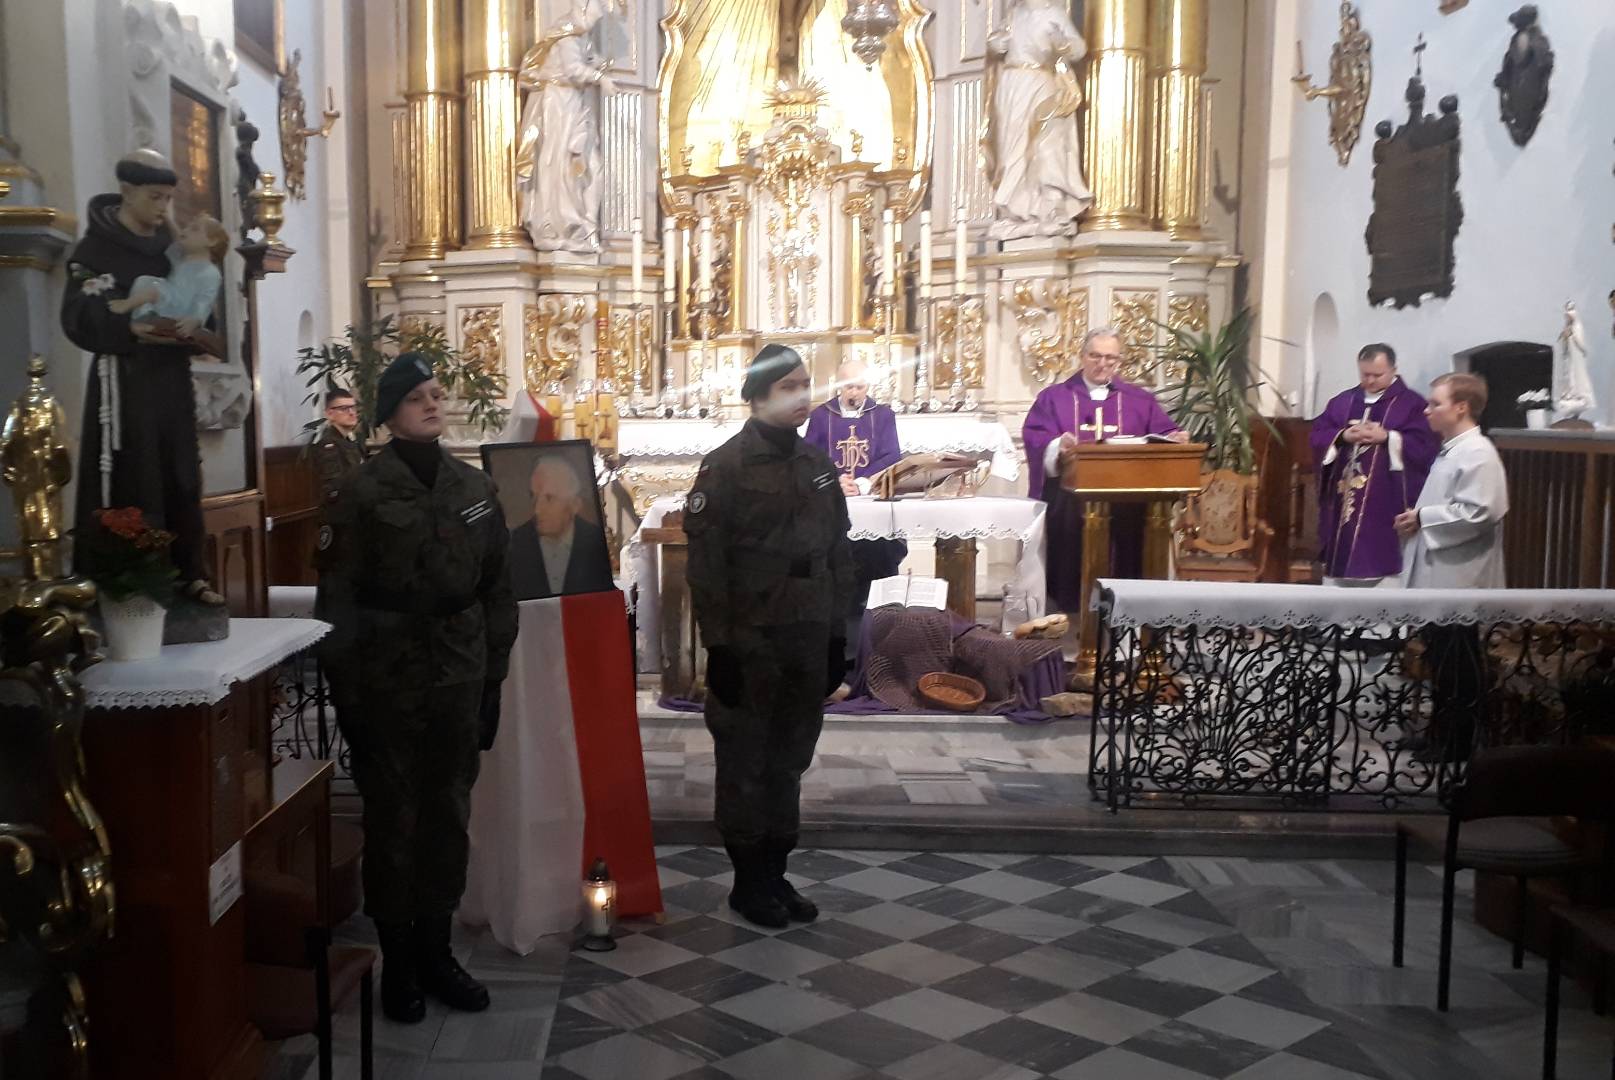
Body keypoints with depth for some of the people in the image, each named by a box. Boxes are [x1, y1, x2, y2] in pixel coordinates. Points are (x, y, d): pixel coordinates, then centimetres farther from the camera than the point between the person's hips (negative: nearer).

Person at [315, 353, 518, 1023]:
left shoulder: (475, 488, 6)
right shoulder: (363, 493, -6)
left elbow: (497, 590, 8)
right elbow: (337, 601, -7)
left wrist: (493, 681, 6)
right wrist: (345, 692, -10)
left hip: (460, 682, 4)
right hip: (388, 684, -4)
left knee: (449, 818, 11)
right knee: (392, 822, 5)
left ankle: (435, 948, 25)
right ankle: (397, 960, 19)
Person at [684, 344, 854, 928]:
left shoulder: (818, 464, 11)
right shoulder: (725, 466, -7)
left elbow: (838, 555, 14)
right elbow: (706, 562, -11)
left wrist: (837, 634, 10)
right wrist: (718, 646, -14)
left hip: (809, 640, 5)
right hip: (748, 643, -5)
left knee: (789, 763, 12)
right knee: (744, 764, 5)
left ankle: (776, 873, 24)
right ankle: (748, 881, 17)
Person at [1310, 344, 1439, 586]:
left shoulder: (1412, 404, 0)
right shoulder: (1342, 401, 14)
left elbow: (1425, 447, -9)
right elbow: (1317, 437, 7)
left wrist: (1387, 438, -18)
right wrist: (1342, 437, -11)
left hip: (1386, 505, -4)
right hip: (1343, 500, 5)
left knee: (1384, 560, -6)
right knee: (1339, 558, 8)